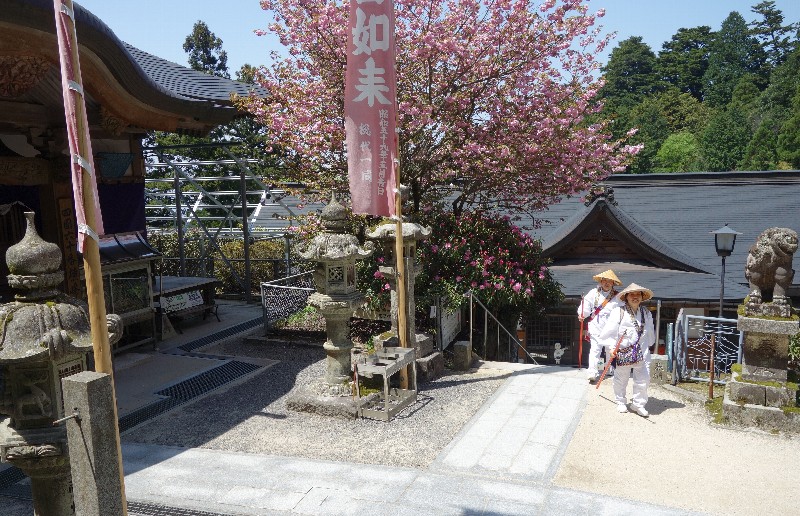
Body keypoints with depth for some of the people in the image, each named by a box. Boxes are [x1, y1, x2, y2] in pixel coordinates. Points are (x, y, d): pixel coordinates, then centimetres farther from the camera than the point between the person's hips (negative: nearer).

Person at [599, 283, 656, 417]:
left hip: (642, 352, 3)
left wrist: (648, 345, 17)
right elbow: (609, 331, -9)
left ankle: (638, 404, 21)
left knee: (643, 379, 3)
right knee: (621, 379, 11)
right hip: (623, 352, -3)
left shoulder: (646, 313, 7)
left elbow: (650, 332, 16)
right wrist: (612, 347, -12)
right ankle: (621, 402, 31)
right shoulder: (618, 312, -9)